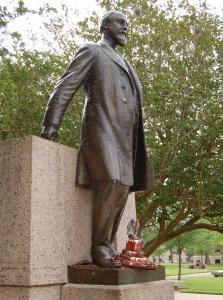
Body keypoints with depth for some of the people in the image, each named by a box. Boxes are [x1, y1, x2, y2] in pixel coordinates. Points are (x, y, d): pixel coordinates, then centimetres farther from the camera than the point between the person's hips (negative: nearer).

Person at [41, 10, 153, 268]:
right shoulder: (91, 51, 8)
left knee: (122, 189, 2)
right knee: (111, 184, -21)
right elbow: (65, 87, -2)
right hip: (102, 129, -8)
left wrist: (135, 143, 18)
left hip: (125, 136, 8)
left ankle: (107, 246, 9)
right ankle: (99, 248, -12)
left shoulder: (123, 63, 30)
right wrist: (50, 127, -14)